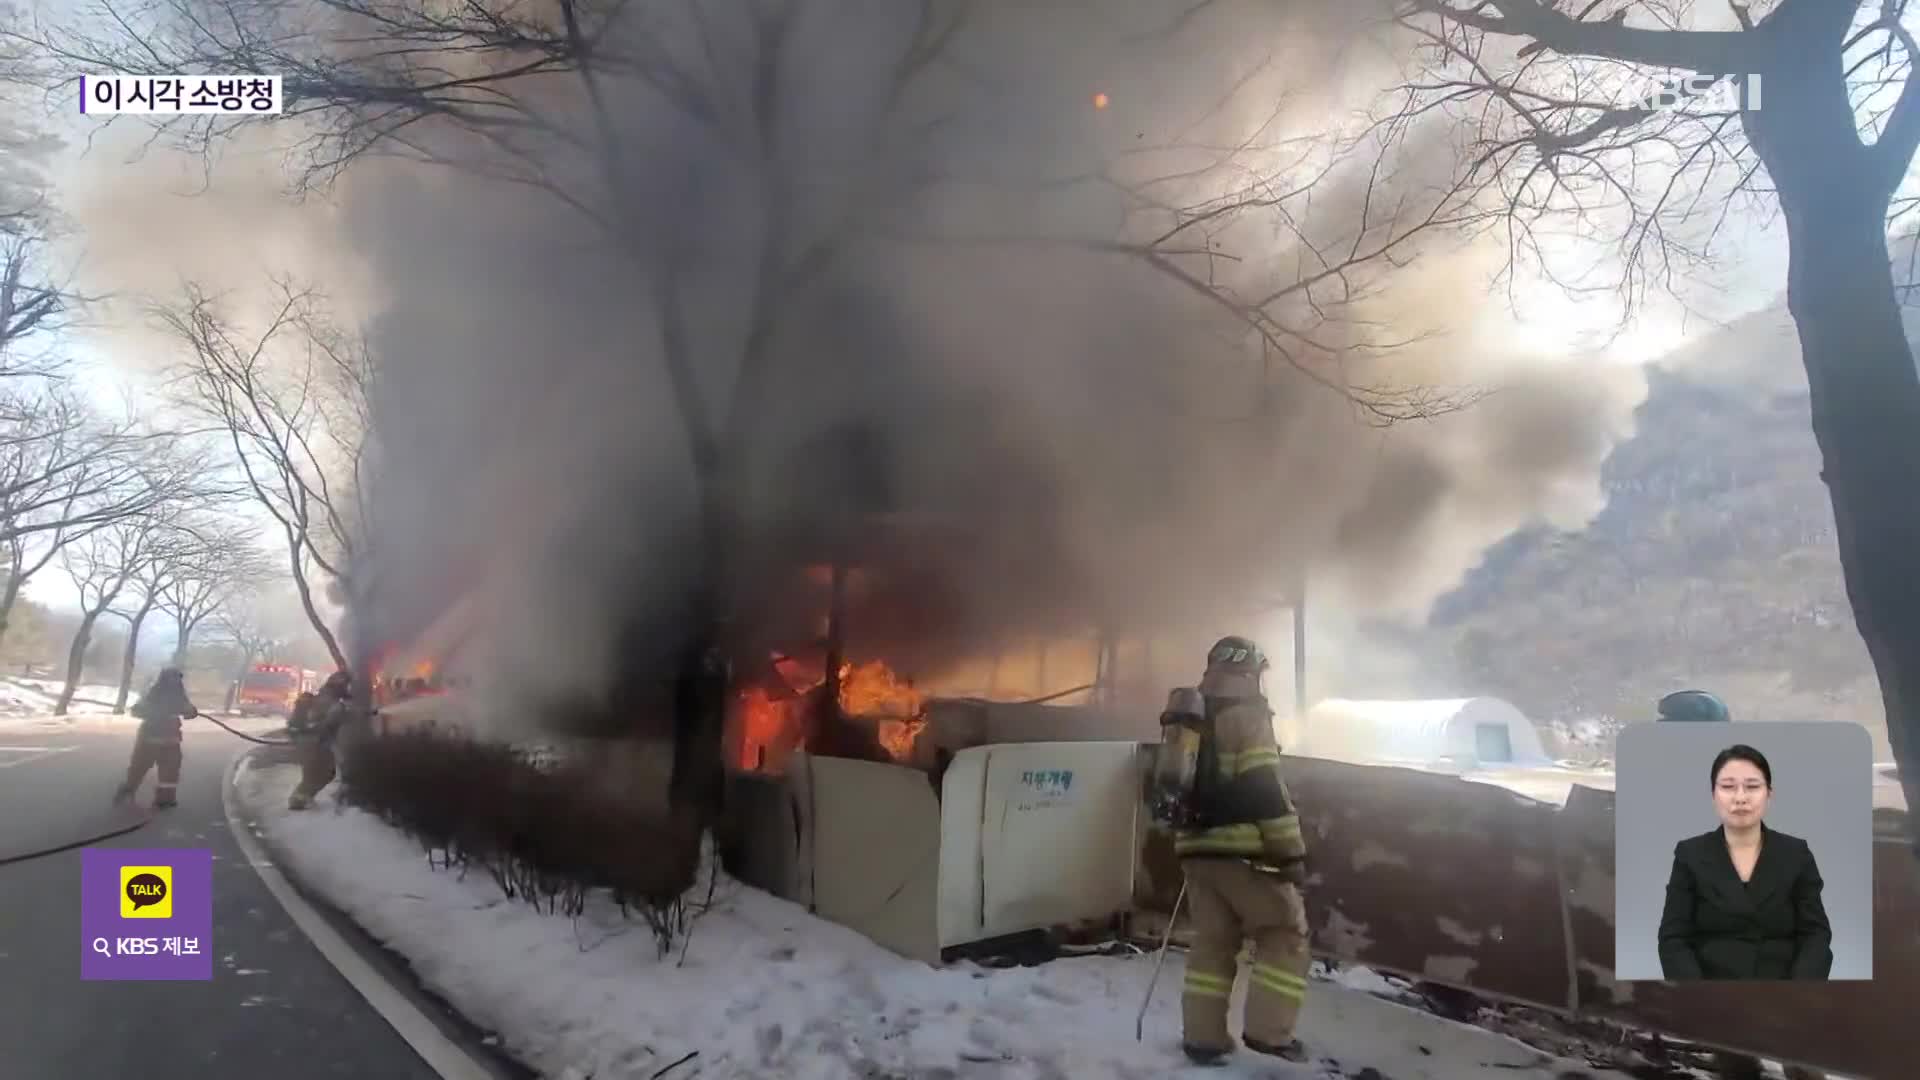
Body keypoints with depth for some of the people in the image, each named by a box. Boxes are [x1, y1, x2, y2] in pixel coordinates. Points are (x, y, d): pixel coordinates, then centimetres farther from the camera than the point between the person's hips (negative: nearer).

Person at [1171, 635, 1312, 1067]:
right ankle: (1268, 1031, 3)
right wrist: (1292, 852, -14)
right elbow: (1265, 789, -16)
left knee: (1213, 940, 14)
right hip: (1240, 848, -7)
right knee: (1286, 932, 6)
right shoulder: (1245, 712, -7)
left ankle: (1203, 1036, 14)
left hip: (1195, 846, 7)